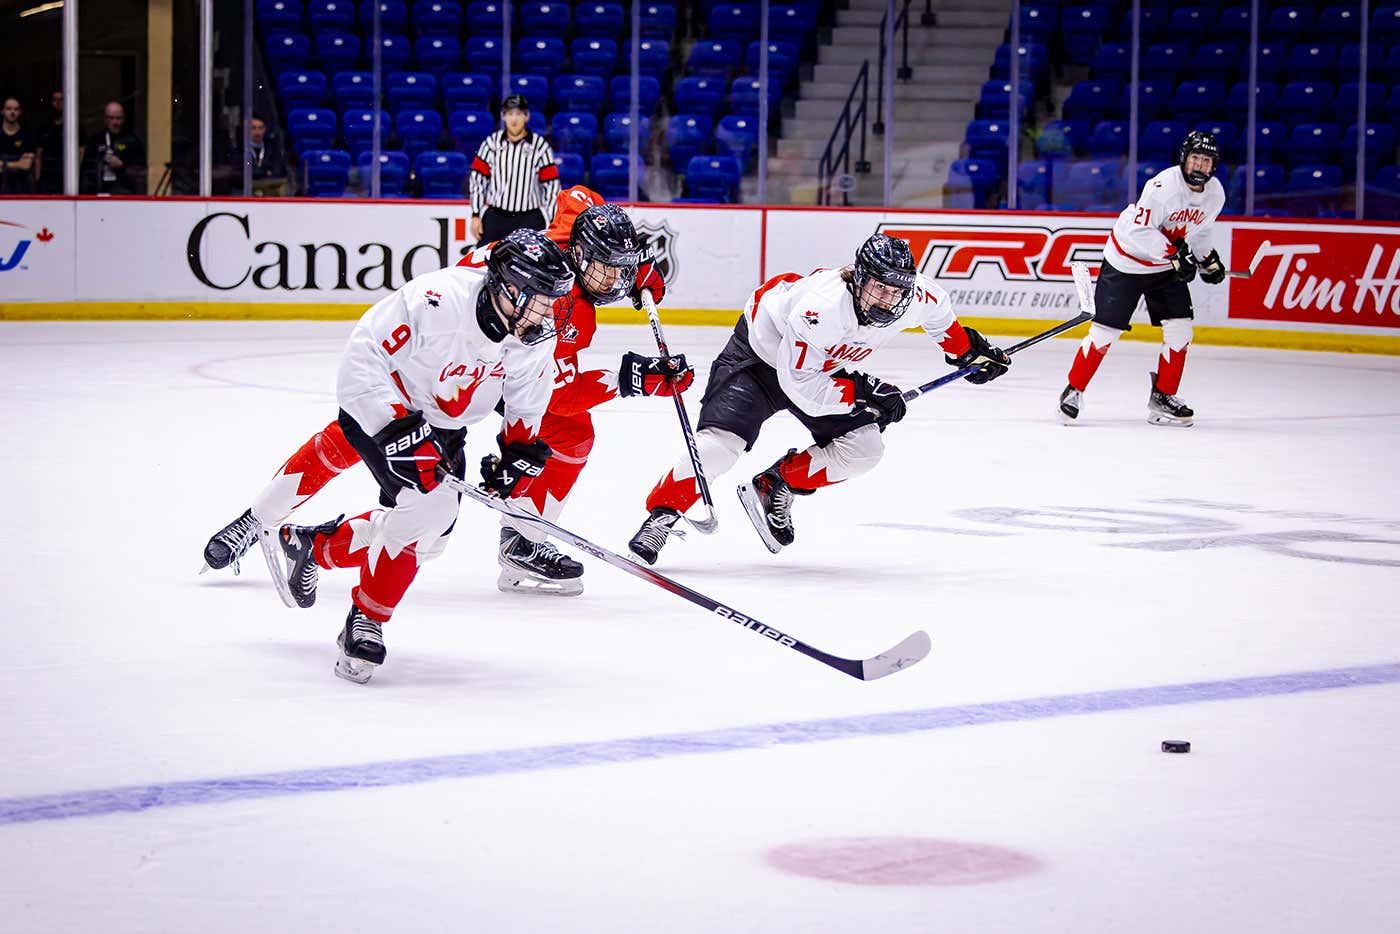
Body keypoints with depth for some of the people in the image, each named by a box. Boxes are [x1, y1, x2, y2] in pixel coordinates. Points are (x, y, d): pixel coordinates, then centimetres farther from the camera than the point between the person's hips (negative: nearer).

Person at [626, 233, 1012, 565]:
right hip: (759, 354, -7)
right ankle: (660, 517, -11)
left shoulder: (913, 298, -21)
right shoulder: (823, 307, -40)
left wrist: (967, 347, 15)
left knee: (864, 448, -8)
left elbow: (937, 308, 6)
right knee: (720, 443, -23)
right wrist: (864, 392, -33)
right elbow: (799, 383, -34)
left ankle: (773, 488, 7)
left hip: (825, 365, 7)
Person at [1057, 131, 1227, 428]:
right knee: (1105, 330, -6)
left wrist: (1208, 260, 15)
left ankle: (1162, 398, 10)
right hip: (1127, 260, -7)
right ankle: (1074, 391, 9)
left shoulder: (1215, 193, -3)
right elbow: (1139, 231, -30)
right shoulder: (1164, 185, -28)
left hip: (1166, 268, 7)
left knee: (1180, 328, -2)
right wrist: (1174, 254, -32)